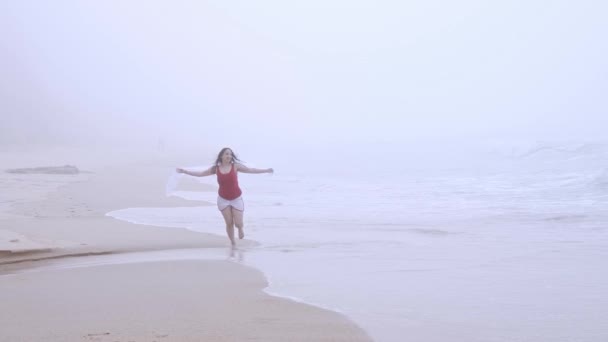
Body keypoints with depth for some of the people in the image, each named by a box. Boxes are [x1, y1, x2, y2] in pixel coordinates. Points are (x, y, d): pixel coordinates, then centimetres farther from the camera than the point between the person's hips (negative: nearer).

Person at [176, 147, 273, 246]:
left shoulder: (235, 166, -10)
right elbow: (201, 173, 0)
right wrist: (184, 171, -3)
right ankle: (233, 243, 20)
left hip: (236, 199, -1)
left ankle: (241, 227, 35)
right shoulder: (216, 168, -5)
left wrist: (266, 170, -16)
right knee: (229, 223, 1)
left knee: (238, 223, -2)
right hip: (223, 199, 1)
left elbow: (250, 170, -10)